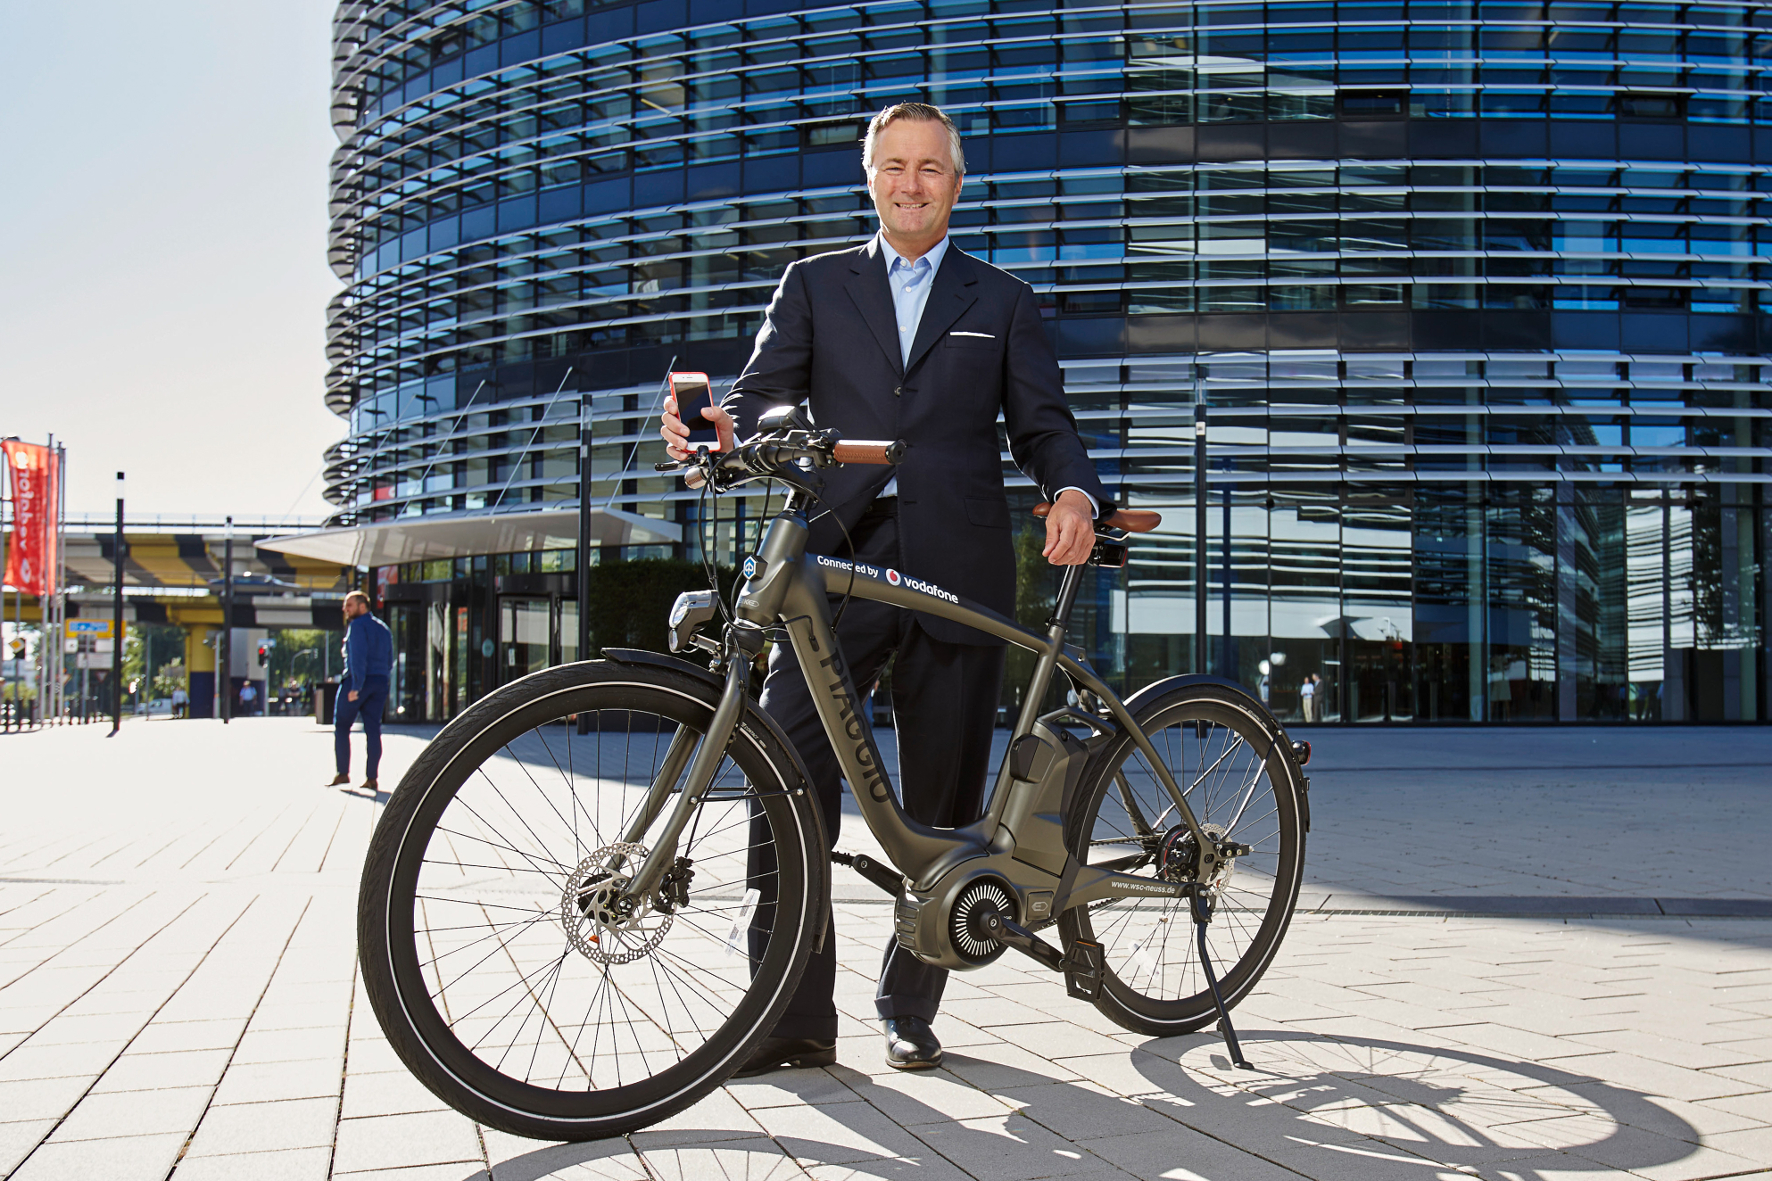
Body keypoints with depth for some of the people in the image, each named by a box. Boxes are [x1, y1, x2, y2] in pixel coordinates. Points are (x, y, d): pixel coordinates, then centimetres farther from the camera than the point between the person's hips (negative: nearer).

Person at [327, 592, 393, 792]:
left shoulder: (357, 625, -6)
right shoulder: (383, 628, 18)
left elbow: (358, 657, -18)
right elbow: (389, 662, 18)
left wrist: (356, 685, -21)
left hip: (357, 680, -7)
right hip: (380, 682, 7)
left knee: (341, 726, 4)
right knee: (373, 729, 3)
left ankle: (343, 773, -1)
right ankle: (371, 777, -1)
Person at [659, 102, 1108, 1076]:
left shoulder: (1002, 301, 18)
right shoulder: (813, 286, 18)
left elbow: (1042, 423, 11)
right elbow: (768, 392, 6)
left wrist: (1074, 492, -11)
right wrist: (721, 424, -17)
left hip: (958, 571, 1)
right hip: (839, 558, 0)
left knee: (942, 805, 3)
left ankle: (908, 1006, 18)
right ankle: (794, 1014, -6)